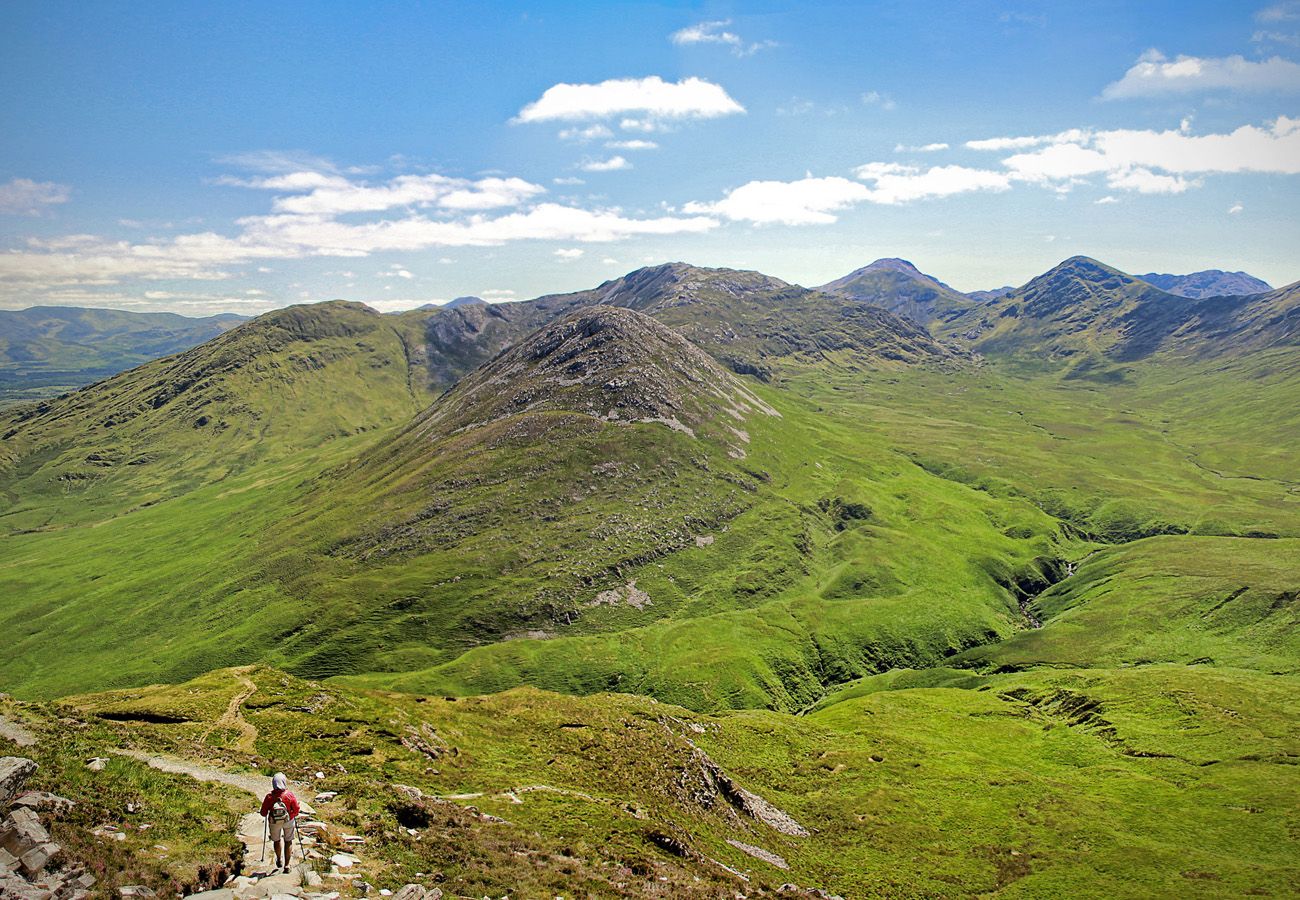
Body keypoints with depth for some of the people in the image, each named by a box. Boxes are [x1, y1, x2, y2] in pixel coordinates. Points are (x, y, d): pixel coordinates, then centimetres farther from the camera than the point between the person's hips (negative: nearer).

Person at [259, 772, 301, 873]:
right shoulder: (290, 795, -22)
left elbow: (263, 813, -12)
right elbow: (296, 810, -12)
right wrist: (292, 815, 10)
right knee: (288, 841, 17)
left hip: (274, 822, 1)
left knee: (276, 840, 25)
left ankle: (279, 860, 43)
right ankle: (286, 865, 18)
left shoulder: (269, 797, -21)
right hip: (288, 821, 0)